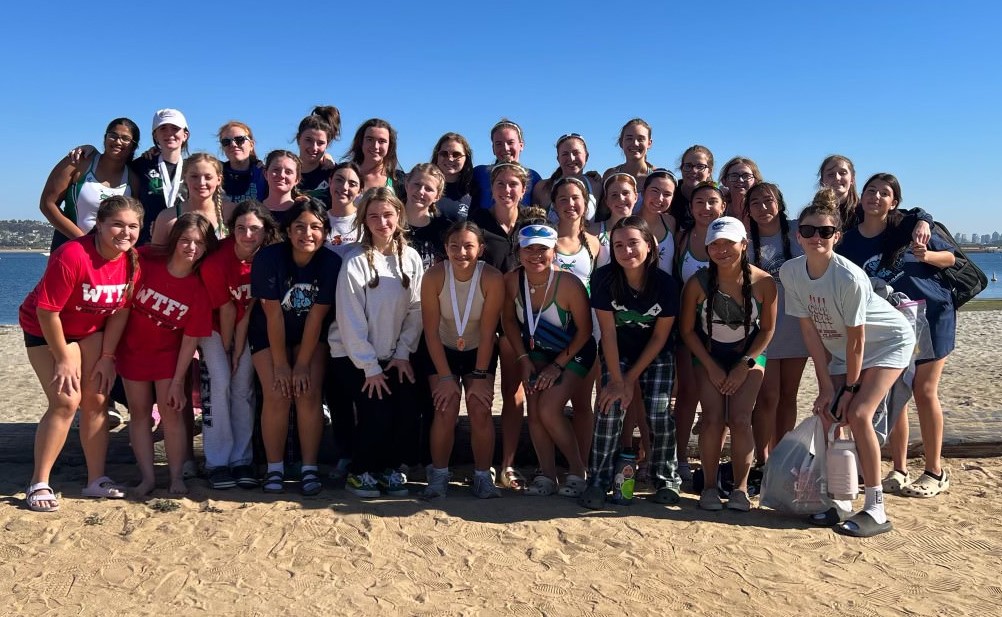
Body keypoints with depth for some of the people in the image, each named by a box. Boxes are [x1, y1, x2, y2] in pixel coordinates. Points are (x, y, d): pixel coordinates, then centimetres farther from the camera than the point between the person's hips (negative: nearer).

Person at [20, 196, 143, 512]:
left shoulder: (132, 260, -14)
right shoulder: (72, 256, -32)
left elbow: (121, 310, -4)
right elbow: (47, 310, -26)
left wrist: (107, 356, -7)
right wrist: (63, 359, -19)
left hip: (92, 330, 5)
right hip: (47, 330, -5)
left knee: (96, 400, 1)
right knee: (66, 401, -15)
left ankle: (96, 479, 12)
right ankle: (38, 485, -2)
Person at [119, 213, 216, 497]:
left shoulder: (198, 287, -17)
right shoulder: (145, 260, -18)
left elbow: (191, 338, -13)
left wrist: (177, 382, -12)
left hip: (168, 352, -1)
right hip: (132, 347, 1)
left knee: (171, 411, -4)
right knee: (140, 411, 5)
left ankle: (177, 477, 4)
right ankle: (147, 477, 11)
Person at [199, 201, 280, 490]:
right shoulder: (215, 261, -28)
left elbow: (249, 309, -14)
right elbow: (226, 310, -18)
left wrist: (238, 352, -12)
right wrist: (225, 351, -7)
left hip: (247, 326, 3)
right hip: (215, 325, -2)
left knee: (244, 387, -3)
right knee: (221, 382, -15)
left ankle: (242, 461, 5)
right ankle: (217, 463, -7)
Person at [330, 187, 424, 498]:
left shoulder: (411, 258, 0)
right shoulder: (355, 261, -13)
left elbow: (416, 311, 1)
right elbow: (350, 320, -14)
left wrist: (403, 353, -7)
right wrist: (370, 367, -14)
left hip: (393, 355, 4)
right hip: (353, 356, -4)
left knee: (406, 410, -10)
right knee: (377, 413, -14)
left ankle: (390, 467, 15)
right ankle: (359, 471, 11)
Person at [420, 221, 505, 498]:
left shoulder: (492, 278, -23)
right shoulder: (433, 277, -22)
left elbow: (487, 333, -18)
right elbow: (431, 332, -17)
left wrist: (480, 377, -17)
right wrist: (445, 377, -17)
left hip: (479, 352, 0)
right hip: (442, 351, 0)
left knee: (480, 408, -15)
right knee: (446, 408, -16)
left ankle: (483, 475, 4)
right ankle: (438, 474, 4)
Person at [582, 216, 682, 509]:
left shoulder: (665, 283, -20)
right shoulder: (604, 278, -21)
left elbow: (659, 337, -12)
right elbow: (608, 333, -17)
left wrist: (631, 378, -12)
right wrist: (618, 380, -19)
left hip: (656, 356, 0)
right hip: (617, 353, 0)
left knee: (659, 413, -13)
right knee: (610, 408, -17)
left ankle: (666, 480, 9)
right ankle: (598, 481, -5)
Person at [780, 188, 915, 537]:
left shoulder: (849, 277, -32)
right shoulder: (790, 272, -16)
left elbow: (856, 338, -23)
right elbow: (809, 329, -10)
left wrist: (850, 387, -15)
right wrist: (825, 385, -10)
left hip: (887, 341, -5)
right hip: (840, 348, 6)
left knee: (857, 414, -18)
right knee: (829, 414, -4)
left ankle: (876, 510, -8)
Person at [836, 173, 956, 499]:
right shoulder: (849, 243, -2)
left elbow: (950, 256, 0)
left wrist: (926, 255, -18)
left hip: (931, 313, -3)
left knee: (924, 391, -1)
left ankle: (935, 472, 11)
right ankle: (899, 471, 16)